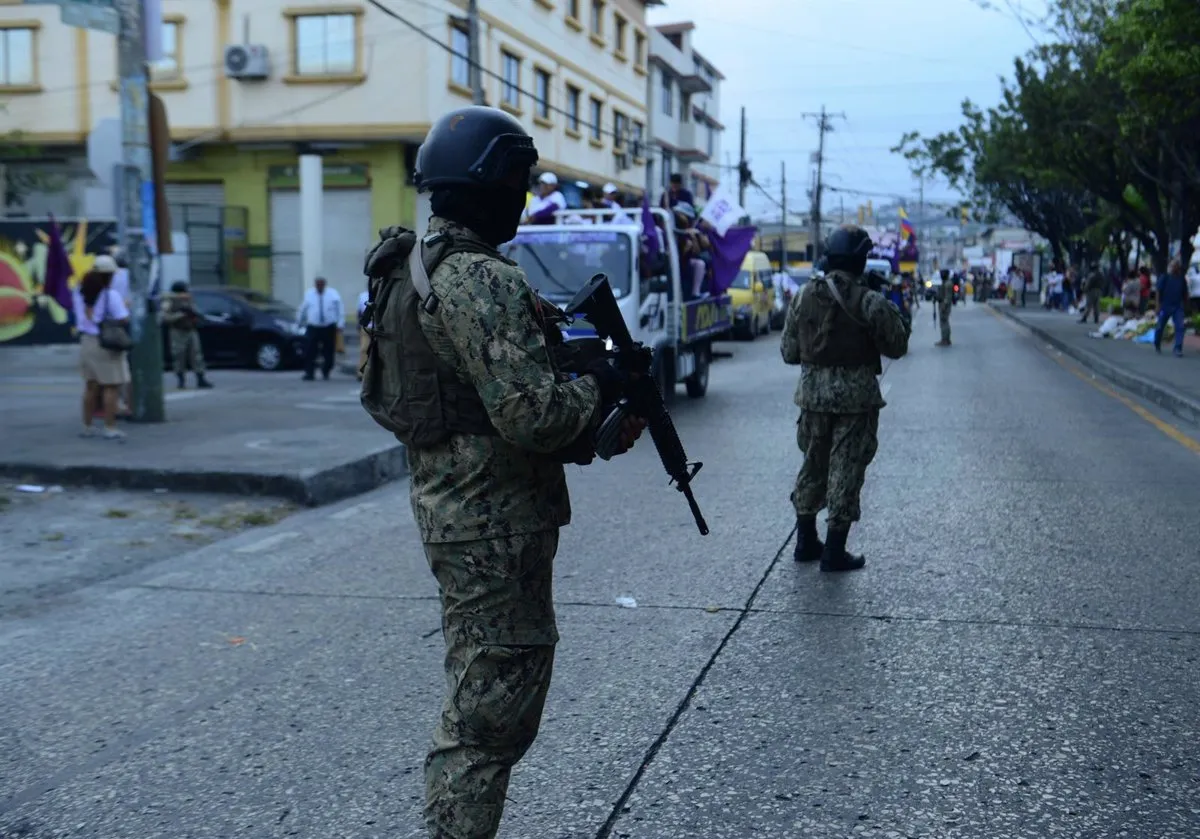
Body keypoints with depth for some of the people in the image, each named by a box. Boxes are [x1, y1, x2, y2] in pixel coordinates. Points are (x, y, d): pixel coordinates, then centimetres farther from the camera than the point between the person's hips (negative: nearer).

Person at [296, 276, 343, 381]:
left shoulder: (333, 294, 2)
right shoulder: (308, 294, 4)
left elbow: (340, 310, 1)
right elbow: (302, 310, 14)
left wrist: (340, 324, -6)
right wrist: (300, 322, 19)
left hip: (329, 328, 1)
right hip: (313, 328, 0)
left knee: (328, 352, 6)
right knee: (310, 351, -11)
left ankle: (326, 372, 22)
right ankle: (309, 373, -7)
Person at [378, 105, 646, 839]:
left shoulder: (422, 268, 13)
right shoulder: (483, 282, -20)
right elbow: (530, 413, -26)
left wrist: (591, 433, 10)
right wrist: (602, 385, -7)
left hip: (456, 510, 10)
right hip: (494, 525, -10)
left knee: (489, 700, 22)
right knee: (490, 713, 0)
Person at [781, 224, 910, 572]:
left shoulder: (804, 296, 0)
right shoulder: (871, 303, -13)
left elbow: (789, 352, 3)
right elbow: (895, 347, -4)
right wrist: (901, 319, 15)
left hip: (812, 394, 4)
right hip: (856, 397, -4)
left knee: (813, 465, 18)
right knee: (846, 471, 3)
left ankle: (806, 542, 28)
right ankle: (834, 552, 7)